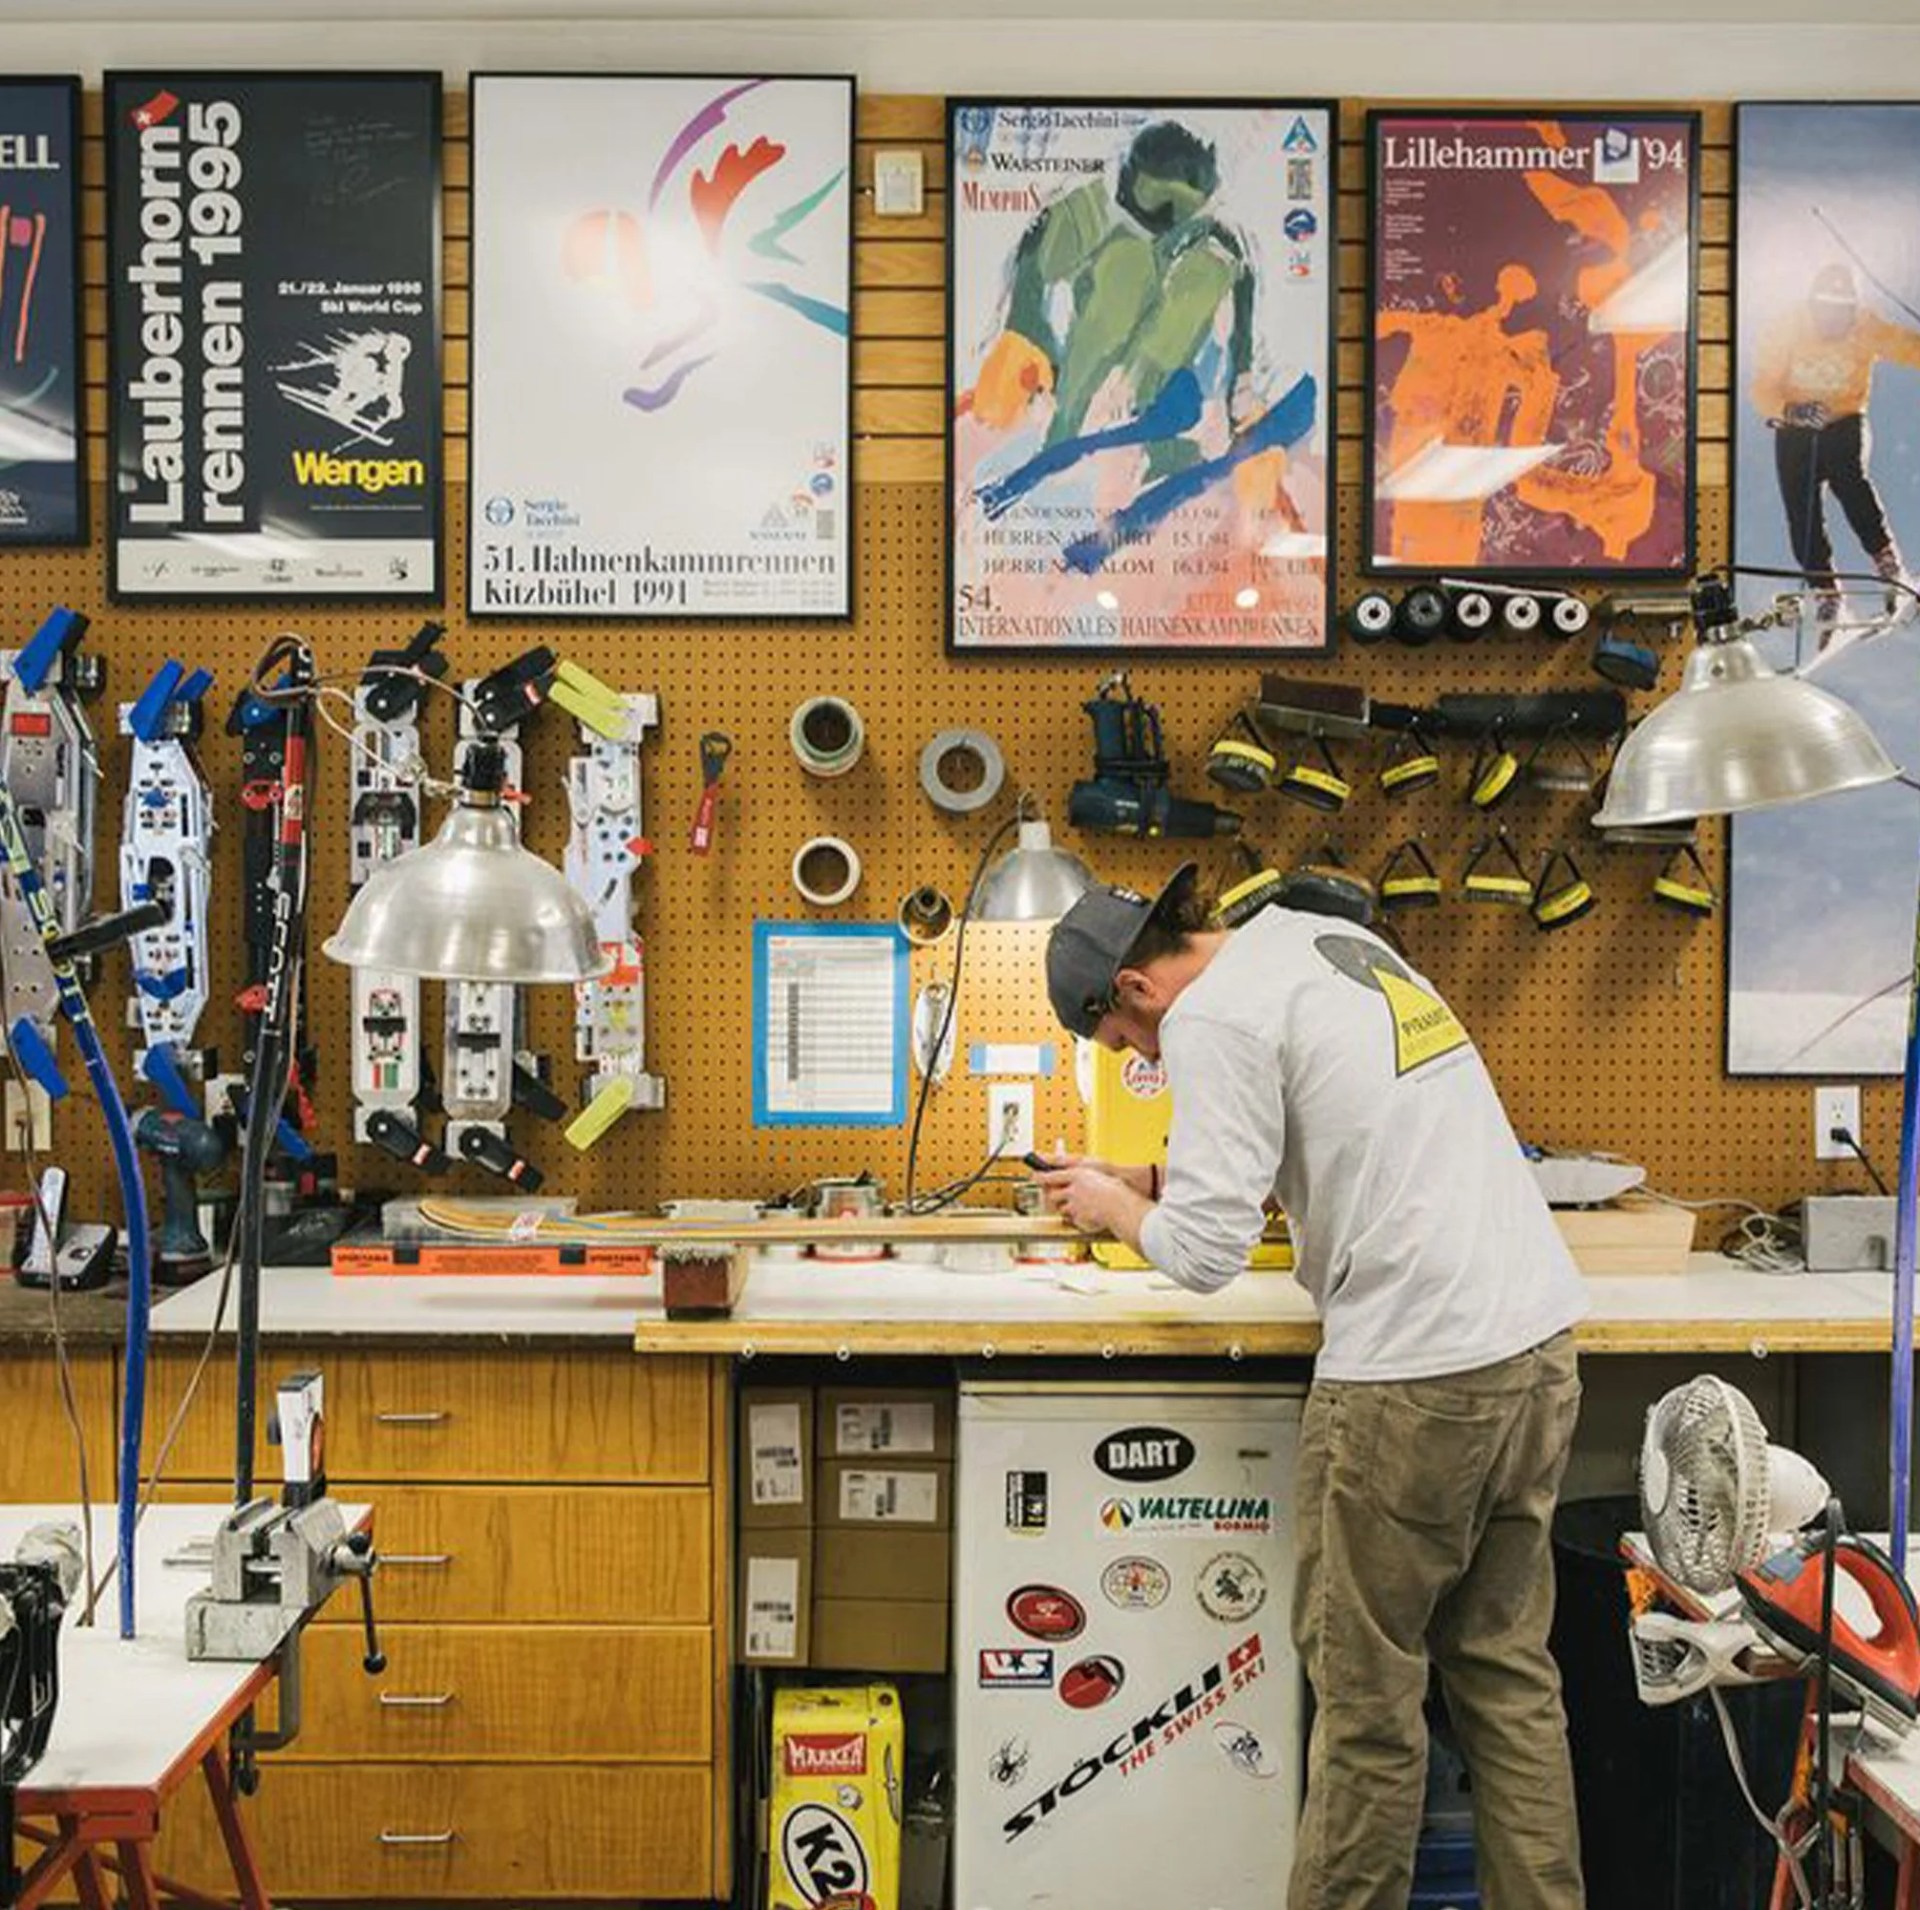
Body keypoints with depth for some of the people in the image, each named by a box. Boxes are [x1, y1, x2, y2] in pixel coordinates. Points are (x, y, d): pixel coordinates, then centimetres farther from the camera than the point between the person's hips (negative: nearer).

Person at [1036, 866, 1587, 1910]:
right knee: (1506, 1666, 16)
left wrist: (1116, 1204, 7)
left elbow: (1206, 1251, -13)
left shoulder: (1211, 1016, -10)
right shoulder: (1337, 939, 16)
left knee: (1365, 1686, 5)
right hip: (1538, 1338, 9)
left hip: (1415, 1373, -9)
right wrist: (1158, 1177, 22)